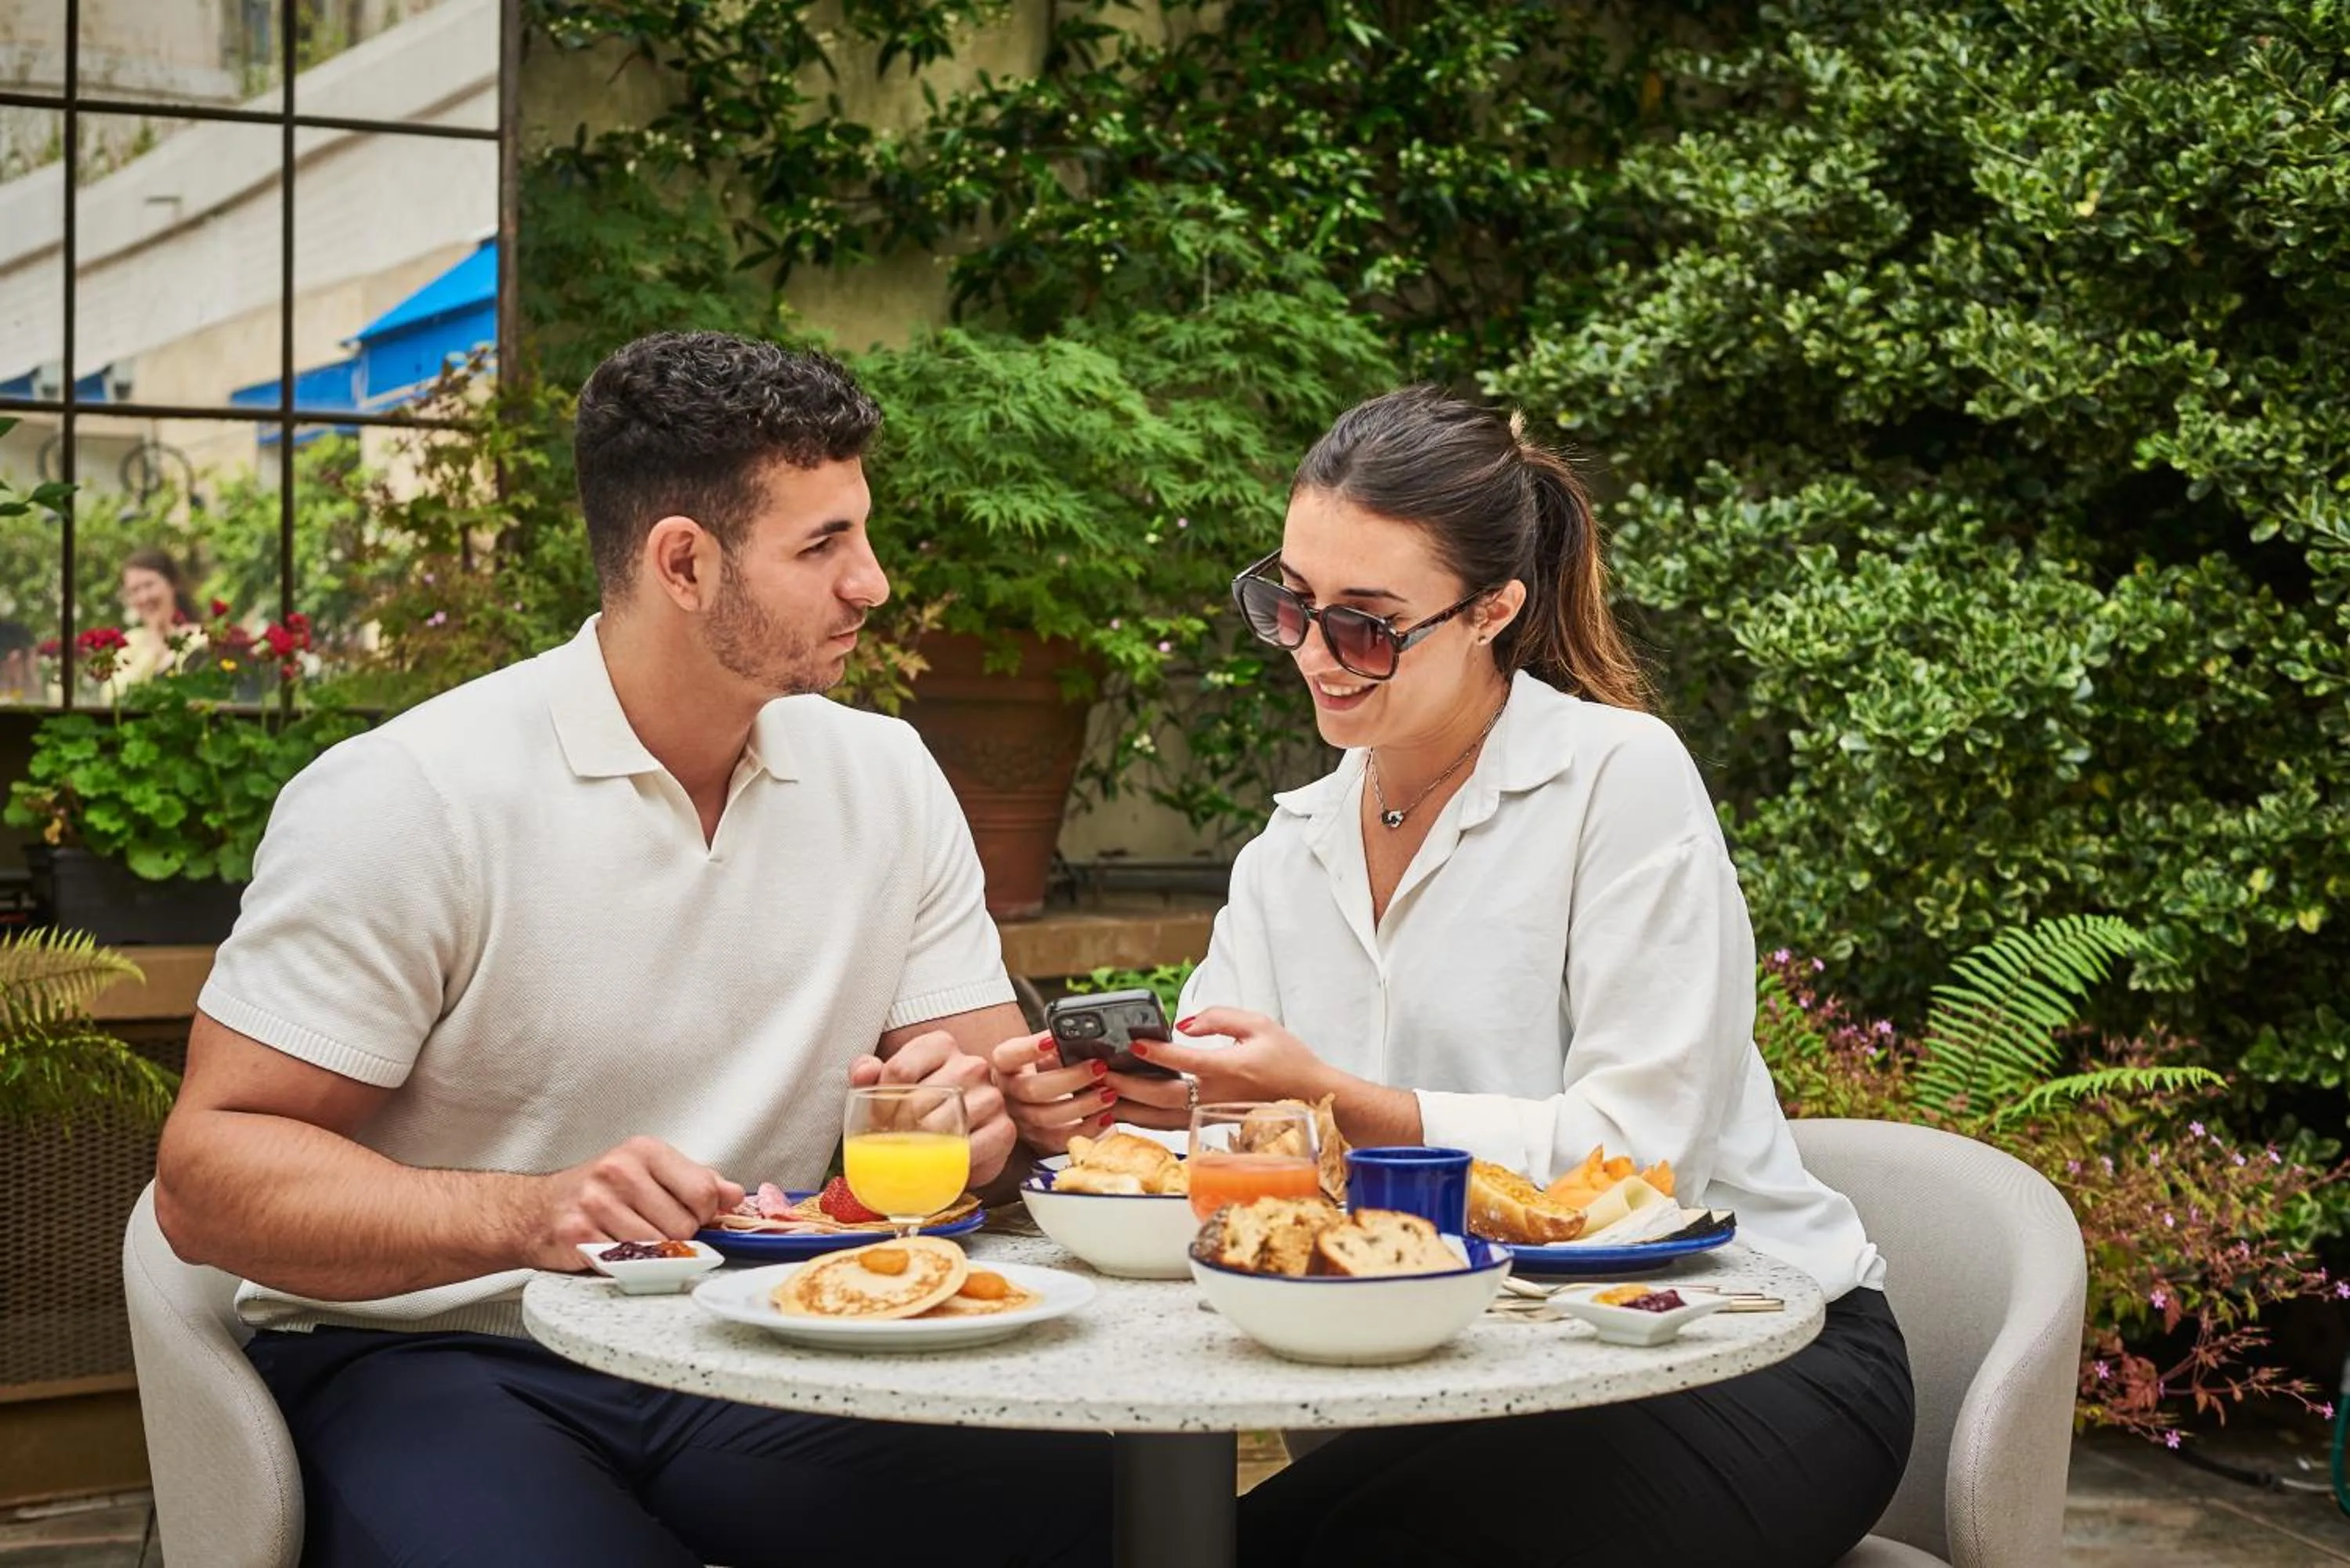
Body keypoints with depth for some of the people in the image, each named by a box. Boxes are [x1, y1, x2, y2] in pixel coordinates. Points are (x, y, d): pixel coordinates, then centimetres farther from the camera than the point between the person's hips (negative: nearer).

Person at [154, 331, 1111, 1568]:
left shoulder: (888, 778, 5)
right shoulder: (404, 802, -12)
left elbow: (1003, 1086, 10)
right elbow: (209, 1172, -13)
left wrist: (968, 1116, -16)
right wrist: (529, 1216, -29)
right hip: (433, 1364, -4)